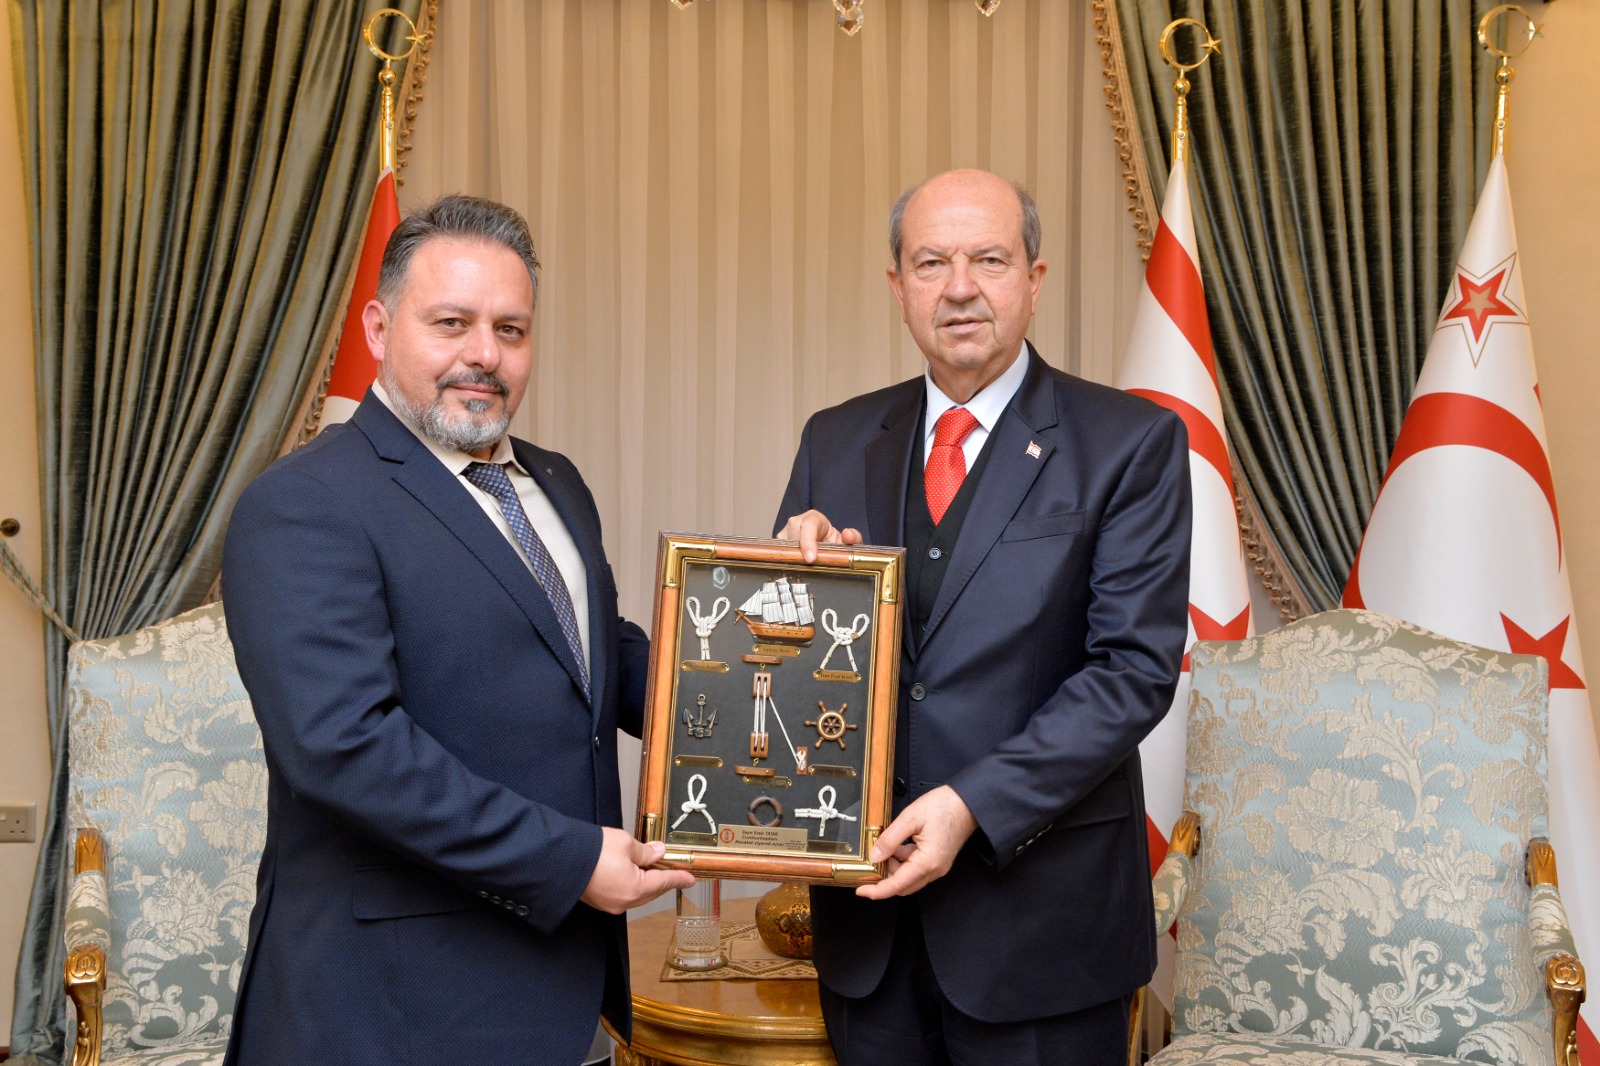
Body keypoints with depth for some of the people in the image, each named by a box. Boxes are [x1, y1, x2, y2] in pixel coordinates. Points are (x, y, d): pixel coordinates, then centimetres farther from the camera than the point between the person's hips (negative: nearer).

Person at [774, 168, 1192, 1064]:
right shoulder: (836, 442, 7)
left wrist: (975, 805, -20)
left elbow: (1136, 666, -12)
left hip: (1041, 913, -3)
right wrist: (799, 562, -11)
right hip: (868, 901, 4)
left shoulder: (1133, 443, -6)